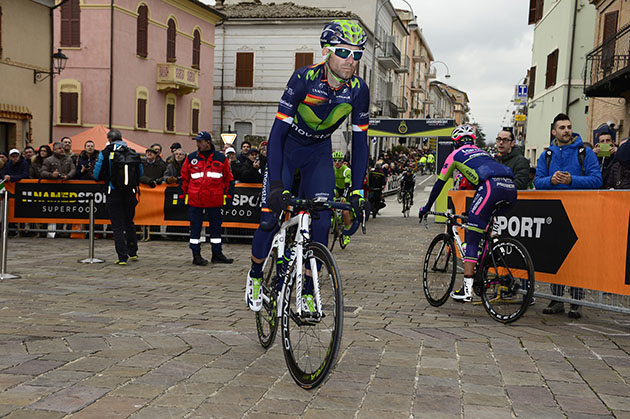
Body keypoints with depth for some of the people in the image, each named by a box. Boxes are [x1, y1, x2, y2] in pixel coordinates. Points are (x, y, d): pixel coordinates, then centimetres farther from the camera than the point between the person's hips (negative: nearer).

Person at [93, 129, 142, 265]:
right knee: (129, 222, 20)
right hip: (130, 194, 3)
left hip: (114, 194, -3)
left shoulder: (105, 154, -5)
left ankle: (123, 257, -1)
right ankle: (133, 252, 27)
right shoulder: (133, 153, 3)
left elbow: (97, 175, -1)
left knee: (118, 226, 2)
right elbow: (140, 173, 13)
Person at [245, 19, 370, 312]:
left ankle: (307, 293, 6)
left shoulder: (358, 90, -19)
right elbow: (278, 131, -29)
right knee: (271, 218, -10)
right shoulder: (305, 78, -29)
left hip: (319, 153, 3)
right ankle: (255, 275, 18)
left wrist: (357, 191, -17)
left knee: (321, 223, -9)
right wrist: (277, 185, -36)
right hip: (286, 147, -3)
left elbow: (360, 141, -11)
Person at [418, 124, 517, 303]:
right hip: (510, 186, 6)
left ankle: (467, 289, -9)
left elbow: (440, 183, 26)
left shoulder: (456, 154, 22)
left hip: (491, 186, -6)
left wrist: (427, 207, 37)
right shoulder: (482, 152, 39)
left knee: (472, 240, -3)